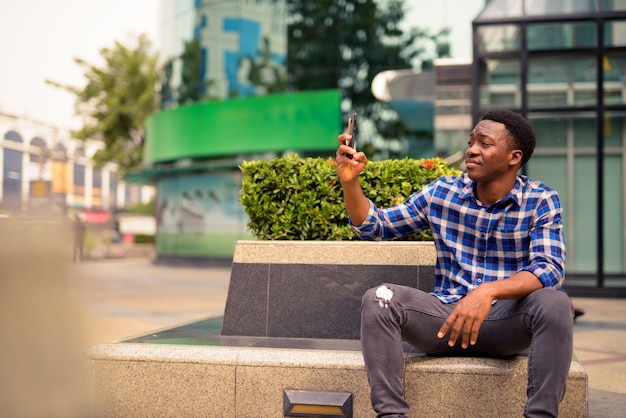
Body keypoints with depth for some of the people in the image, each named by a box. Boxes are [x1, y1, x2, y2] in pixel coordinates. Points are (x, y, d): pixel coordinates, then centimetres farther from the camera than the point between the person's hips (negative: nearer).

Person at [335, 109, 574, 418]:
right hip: (446, 314, 2)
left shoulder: (541, 201, -5)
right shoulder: (442, 192, 3)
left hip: (506, 320, -2)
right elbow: (375, 226, 9)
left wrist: (489, 291, -36)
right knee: (378, 299, -24)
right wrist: (350, 181, -9)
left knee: (554, 304, -32)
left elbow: (549, 269, -18)